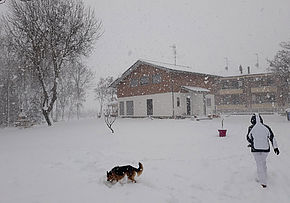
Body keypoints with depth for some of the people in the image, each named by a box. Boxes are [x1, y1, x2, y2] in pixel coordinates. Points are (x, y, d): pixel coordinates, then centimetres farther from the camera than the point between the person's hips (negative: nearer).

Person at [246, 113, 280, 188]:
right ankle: (263, 178, 35)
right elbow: (272, 138, 1)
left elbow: (248, 138, 2)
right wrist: (275, 147, 8)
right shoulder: (266, 127, -2)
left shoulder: (251, 128, -8)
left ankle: (263, 182, 10)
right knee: (263, 162, 23)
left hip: (255, 149, -2)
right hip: (265, 148, 3)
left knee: (259, 165, 7)